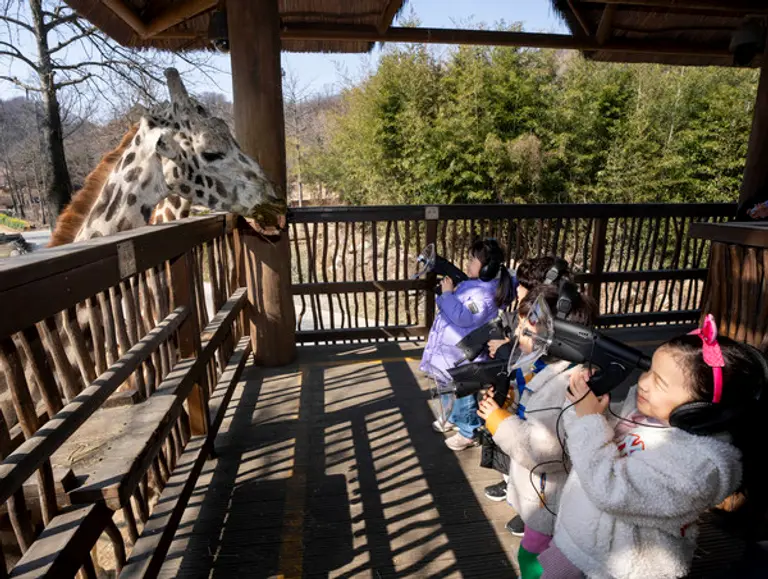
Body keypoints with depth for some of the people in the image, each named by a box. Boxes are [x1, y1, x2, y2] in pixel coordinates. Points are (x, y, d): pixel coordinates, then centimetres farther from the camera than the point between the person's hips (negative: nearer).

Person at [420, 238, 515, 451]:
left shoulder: (484, 295, -28)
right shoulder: (472, 285, 3)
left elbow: (462, 316, -35)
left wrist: (448, 294, -26)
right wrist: (449, 292, 0)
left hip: (465, 355, -10)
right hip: (456, 348, 10)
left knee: (465, 390, 6)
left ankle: (469, 432, 24)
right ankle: (455, 419, 46)